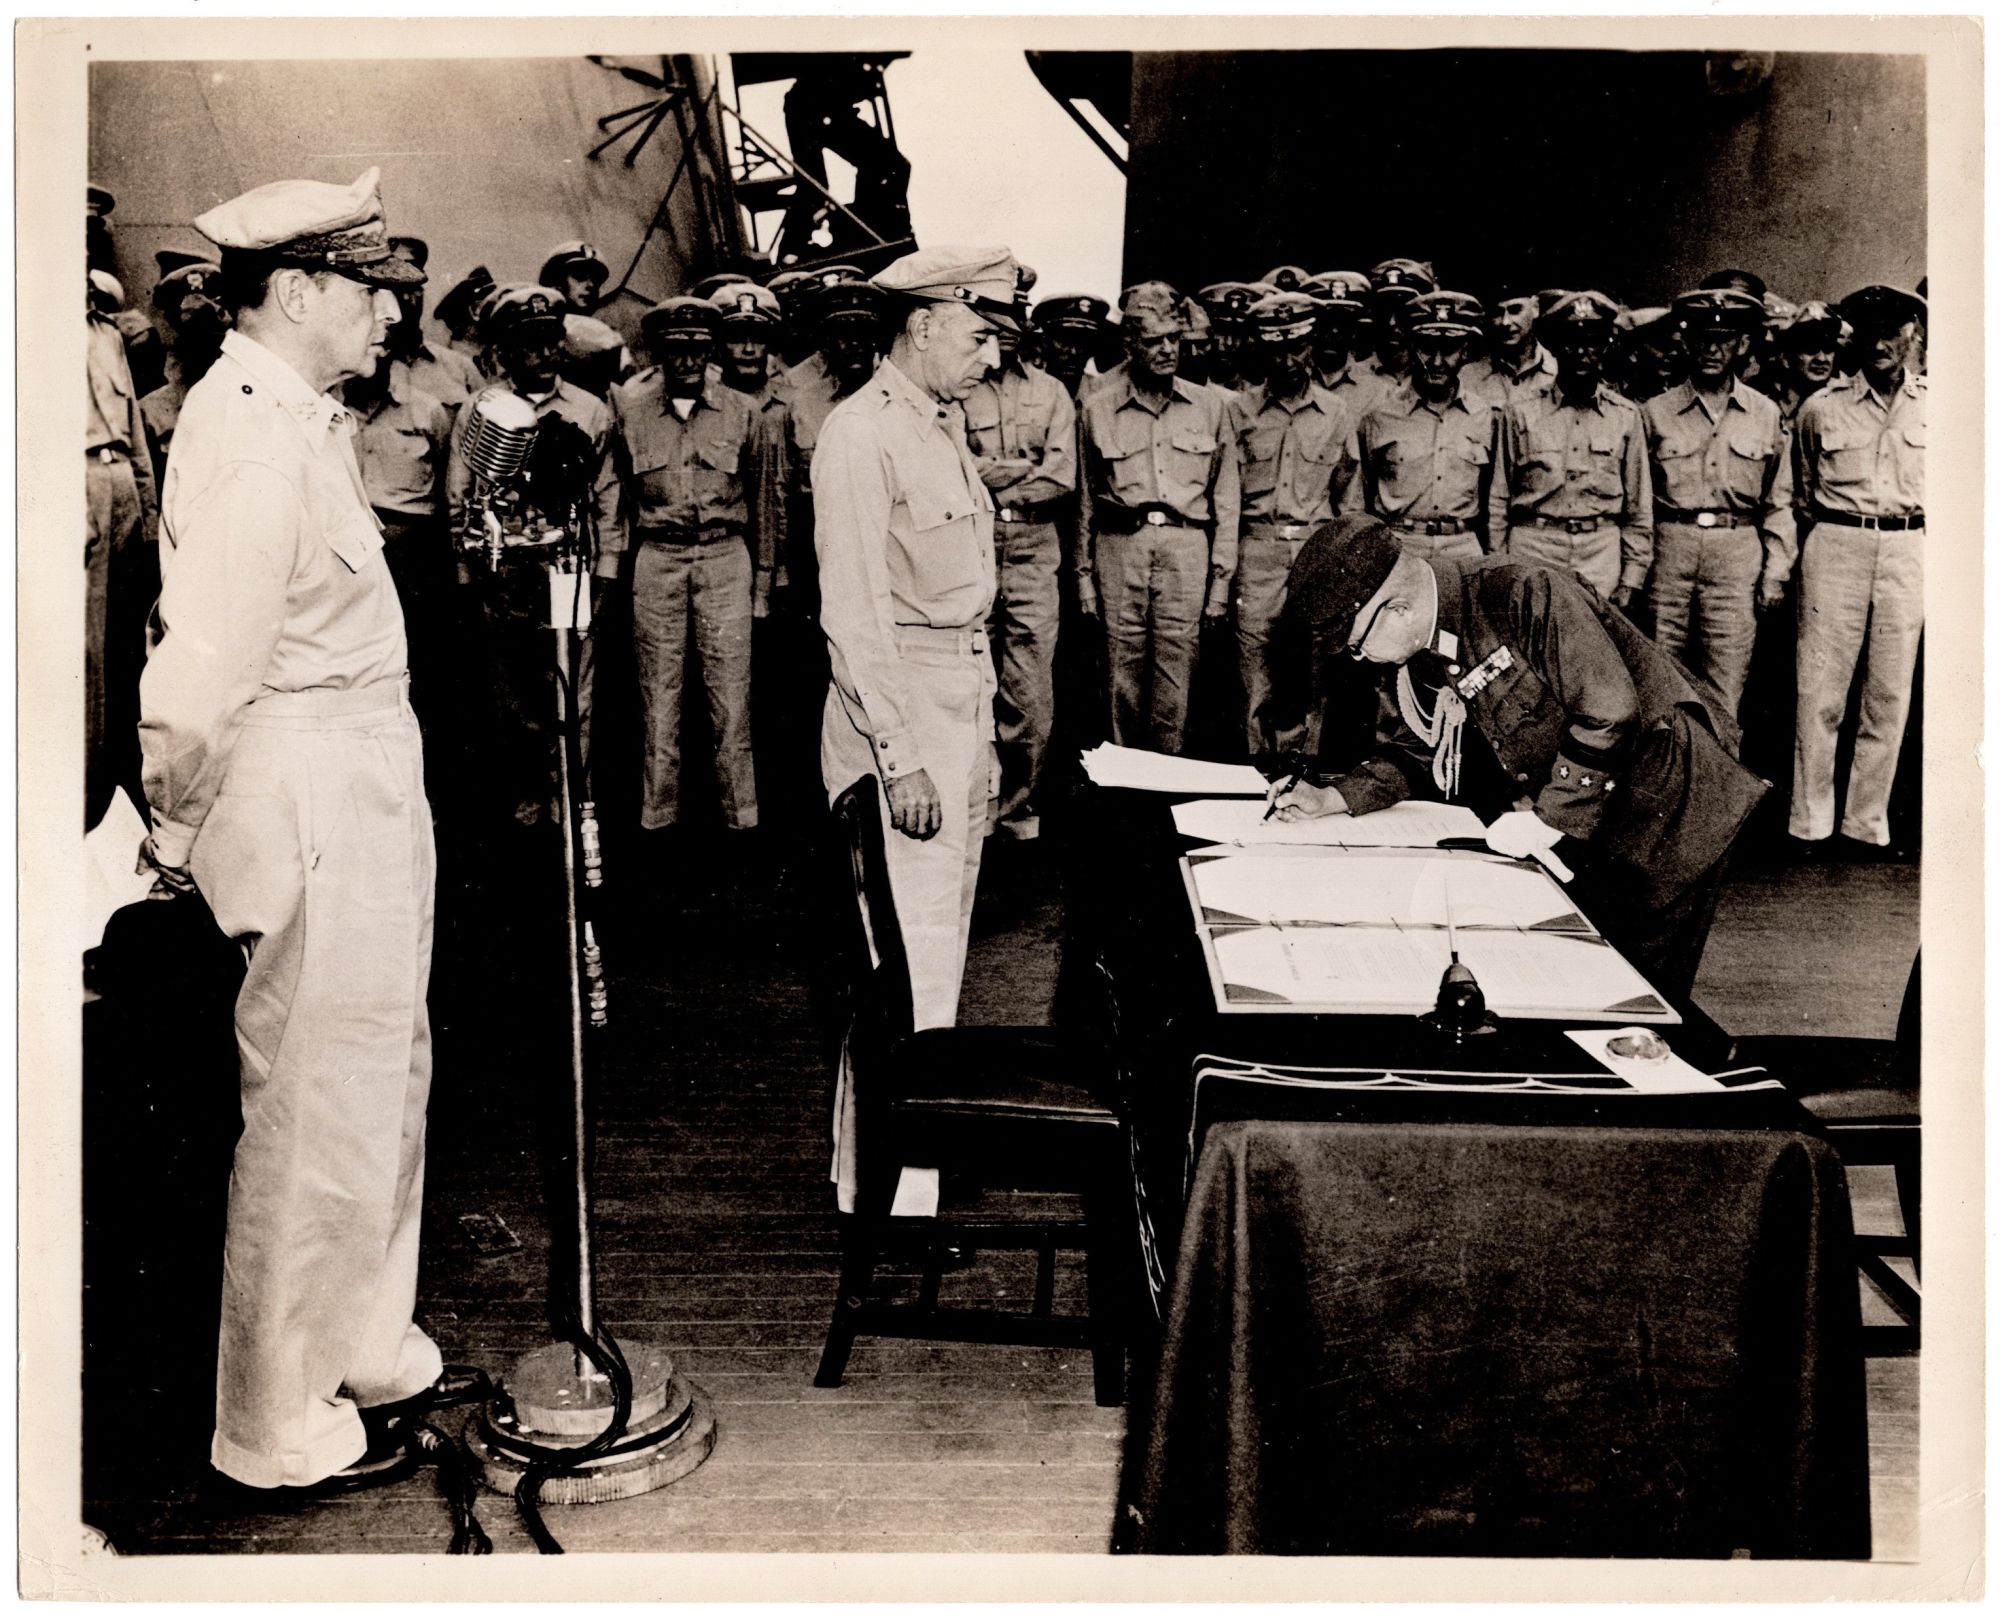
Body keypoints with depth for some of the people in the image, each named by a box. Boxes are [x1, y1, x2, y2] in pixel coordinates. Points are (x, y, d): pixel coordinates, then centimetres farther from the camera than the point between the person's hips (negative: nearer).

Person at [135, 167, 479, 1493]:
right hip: (310, 805, -11)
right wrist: (176, 833, -14)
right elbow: (201, 672, -26)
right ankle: (282, 1429, 19)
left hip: (371, 795, 11)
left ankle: (371, 1355, 38)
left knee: (383, 1083, 21)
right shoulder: (257, 435, -20)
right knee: (315, 1118, 2)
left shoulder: (300, 416, 13)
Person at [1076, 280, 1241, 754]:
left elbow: (1227, 498, 12)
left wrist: (1222, 574, 6)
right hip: (1120, 543, 0)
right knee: (1124, 674, 1)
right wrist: (1084, 572, 11)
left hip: (1187, 544, 0)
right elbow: (1085, 497, 14)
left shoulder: (1210, 405, 11)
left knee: (1175, 677, -3)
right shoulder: (1097, 407, 10)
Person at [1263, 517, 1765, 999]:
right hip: (1580, 830, 8)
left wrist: (1549, 817, -22)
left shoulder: (1525, 595, -26)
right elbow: (1409, 753, 7)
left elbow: (1609, 715, -27)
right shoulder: (1409, 656, -1)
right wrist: (1332, 796, -9)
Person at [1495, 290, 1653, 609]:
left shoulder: (1626, 417, 8)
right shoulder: (1520, 414, 5)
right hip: (1532, 552, -1)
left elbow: (1638, 510, 11)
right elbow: (1497, 504, 7)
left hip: (1602, 558, 1)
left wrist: (1629, 582, 7)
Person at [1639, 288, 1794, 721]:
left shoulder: (1766, 414, 10)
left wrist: (1775, 571, 6)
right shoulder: (1655, 412, 6)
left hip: (1737, 557, 0)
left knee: (1725, 691, -1)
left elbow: (1779, 502, 13)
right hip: (1669, 551, 0)